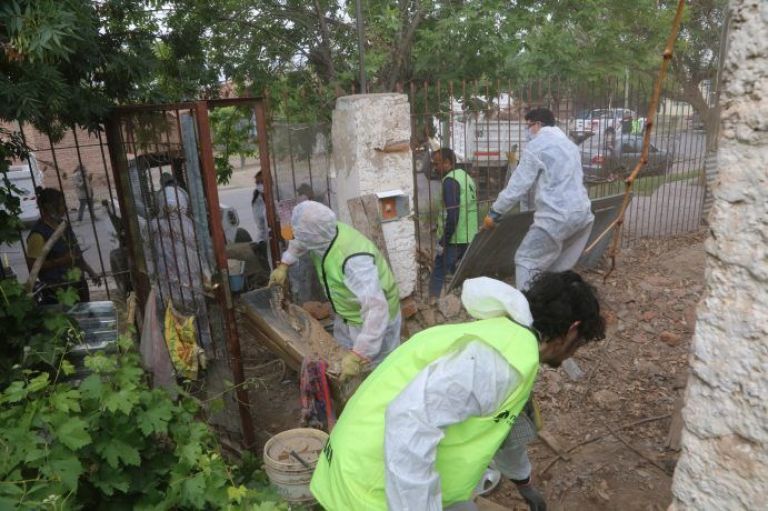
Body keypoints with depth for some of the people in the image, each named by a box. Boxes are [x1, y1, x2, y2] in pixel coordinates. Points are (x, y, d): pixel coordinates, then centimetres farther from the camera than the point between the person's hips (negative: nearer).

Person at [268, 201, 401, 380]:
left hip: (374, 319, -8)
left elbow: (376, 308, -48)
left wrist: (359, 355, -51)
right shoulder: (323, 234, -15)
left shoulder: (353, 260, -41)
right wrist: (284, 265, 10)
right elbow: (300, 242, 11)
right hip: (347, 315, 8)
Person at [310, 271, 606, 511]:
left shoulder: (502, 336, 10)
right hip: (377, 487, -9)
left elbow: (500, 422, 28)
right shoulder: (513, 354, -23)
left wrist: (523, 480, 43)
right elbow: (410, 420, -33)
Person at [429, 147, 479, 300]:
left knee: (438, 273, -2)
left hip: (454, 238, -8)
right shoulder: (466, 176, 13)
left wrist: (443, 242, -17)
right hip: (470, 237, 8)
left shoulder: (450, 180, -13)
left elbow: (452, 215, -21)